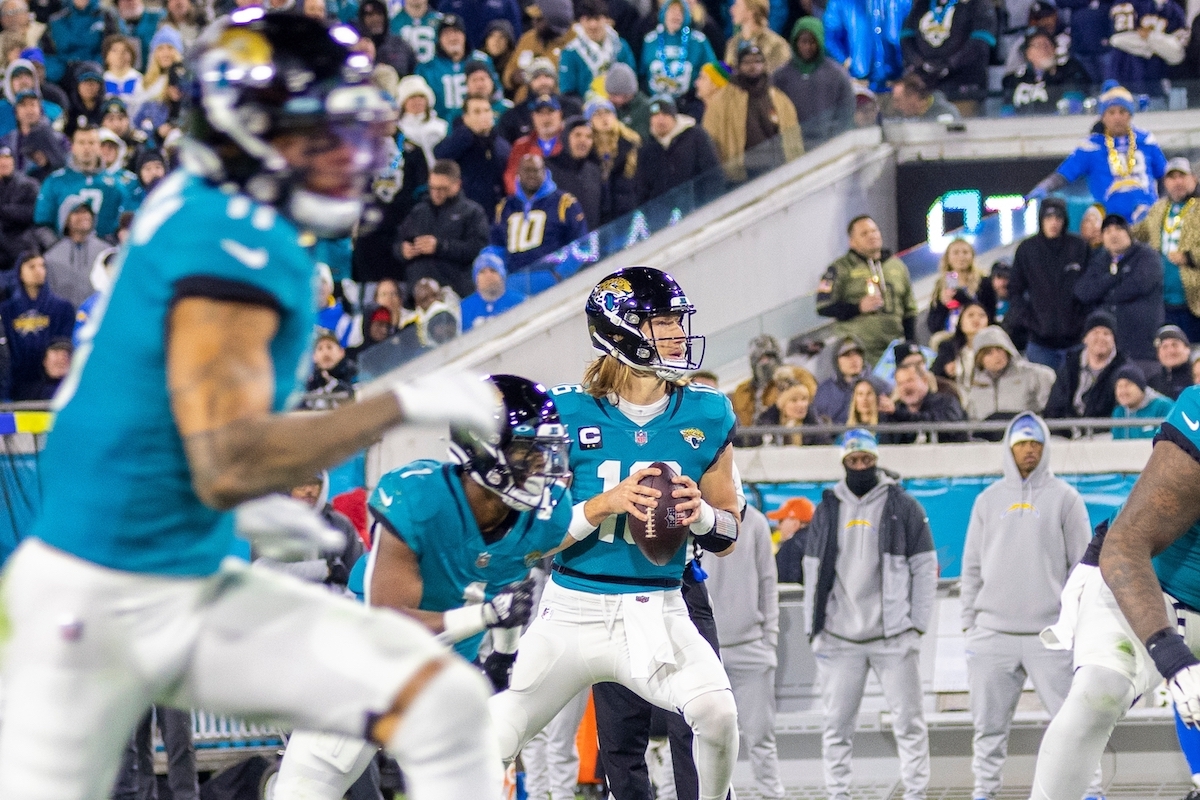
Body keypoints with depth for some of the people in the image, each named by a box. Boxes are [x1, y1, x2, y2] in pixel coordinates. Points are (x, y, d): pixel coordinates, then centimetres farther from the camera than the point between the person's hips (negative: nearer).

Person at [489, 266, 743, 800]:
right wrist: (605, 504, -20)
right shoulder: (569, 414, -6)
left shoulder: (705, 417, 2)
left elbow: (727, 539, 10)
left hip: (657, 615, 1)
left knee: (717, 714, -25)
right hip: (573, 611, -1)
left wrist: (698, 512, -13)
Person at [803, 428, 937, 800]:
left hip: (893, 636, -2)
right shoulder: (827, 510, 11)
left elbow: (925, 568, 3)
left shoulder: (903, 507, 3)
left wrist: (917, 624, -4)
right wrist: (814, 629, 6)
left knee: (908, 721, -2)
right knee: (837, 724, 2)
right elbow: (813, 571, 13)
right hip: (839, 639, 2)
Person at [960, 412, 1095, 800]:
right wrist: (970, 622, 7)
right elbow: (972, 567, 13)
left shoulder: (1064, 498, 4)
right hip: (993, 633, 3)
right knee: (989, 723, 4)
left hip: (1051, 633, -3)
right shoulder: (988, 500, 12)